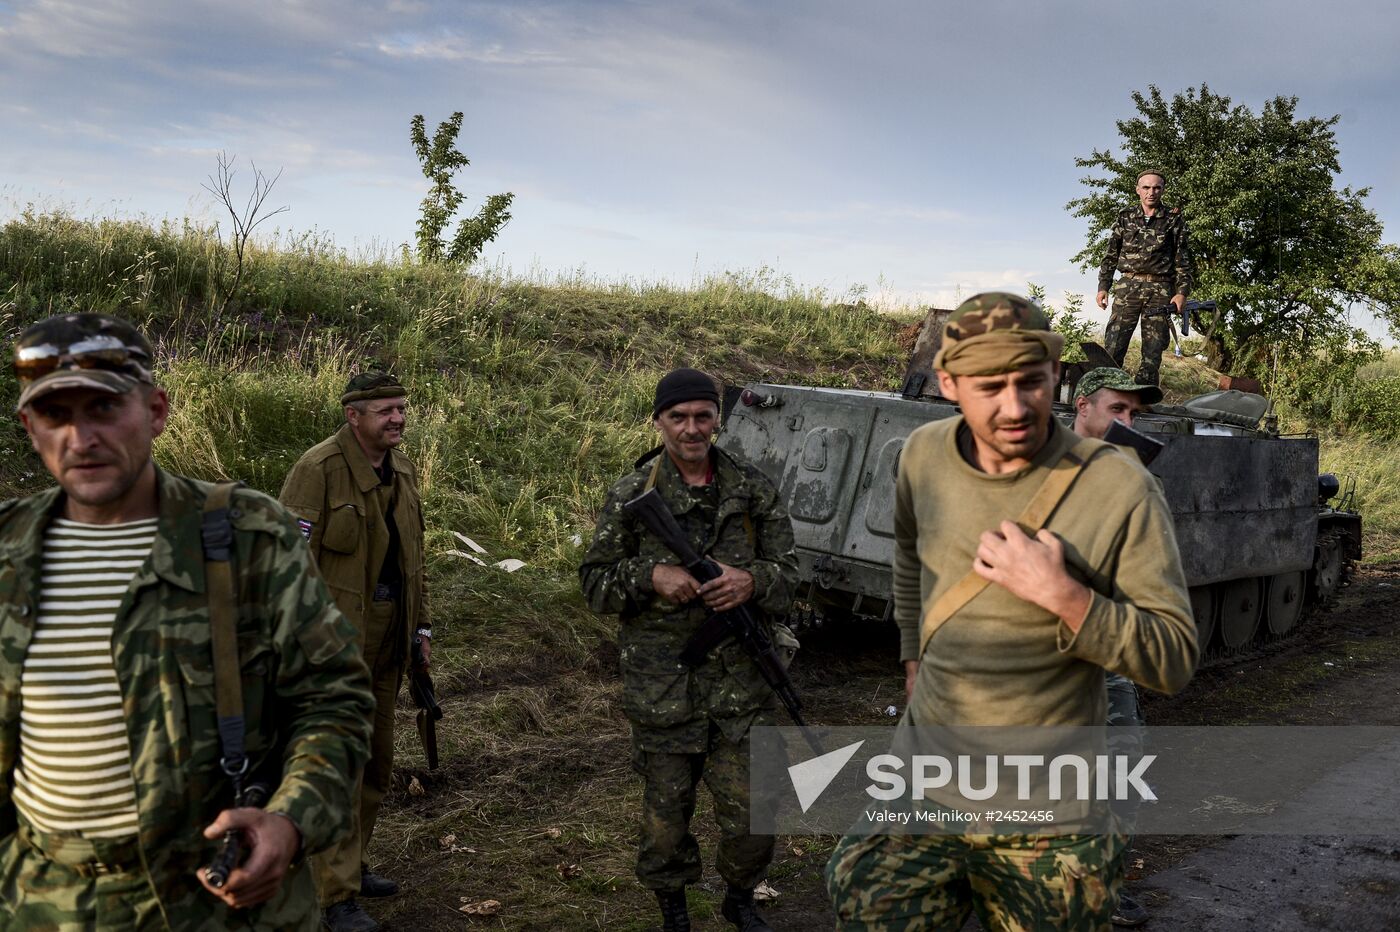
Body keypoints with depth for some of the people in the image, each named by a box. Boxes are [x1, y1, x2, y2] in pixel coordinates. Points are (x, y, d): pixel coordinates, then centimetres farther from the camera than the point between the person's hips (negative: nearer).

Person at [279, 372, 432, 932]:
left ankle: (352, 865, 34)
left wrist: (420, 623, 15)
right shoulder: (320, 468, -16)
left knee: (376, 761, 17)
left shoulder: (402, 470, 9)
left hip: (387, 642, 8)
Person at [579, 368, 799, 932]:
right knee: (666, 809, 11)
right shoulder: (630, 496, -1)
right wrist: (650, 576, -18)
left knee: (751, 812, 5)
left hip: (740, 680, 1)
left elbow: (787, 572, 7)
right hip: (661, 686, -1)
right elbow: (594, 583, 1)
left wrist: (753, 581, -16)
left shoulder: (753, 490, 4)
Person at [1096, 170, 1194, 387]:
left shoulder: (1174, 220, 8)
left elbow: (1183, 260, 6)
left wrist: (1182, 292, -3)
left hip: (1161, 290, 0)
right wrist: (1103, 286, 5)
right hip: (1128, 286, 1)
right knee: (1113, 345, -9)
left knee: (1153, 351, -2)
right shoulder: (1126, 217, 11)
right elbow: (1111, 255, 13)